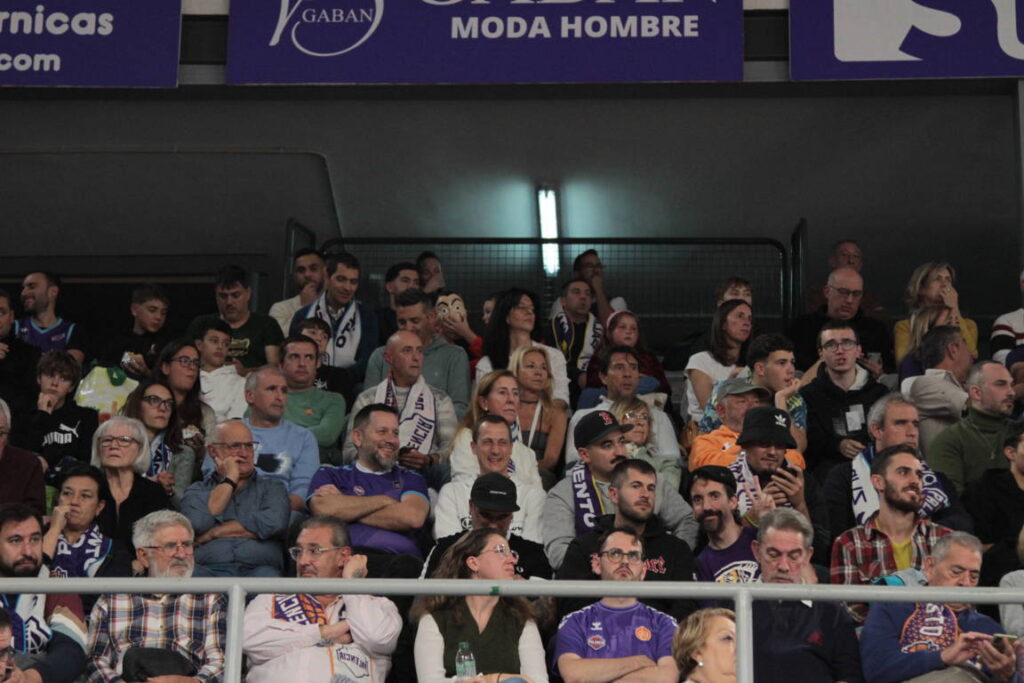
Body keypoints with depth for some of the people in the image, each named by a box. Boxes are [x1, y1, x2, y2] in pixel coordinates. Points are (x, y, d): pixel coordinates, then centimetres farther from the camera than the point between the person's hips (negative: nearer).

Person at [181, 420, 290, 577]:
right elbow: (197, 524, -2)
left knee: (266, 576, -37)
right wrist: (229, 480, 8)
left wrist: (216, 532, 2)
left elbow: (274, 523, -2)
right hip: (208, 568, 0)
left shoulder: (272, 487, 21)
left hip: (256, 567, 0)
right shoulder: (197, 491, 22)